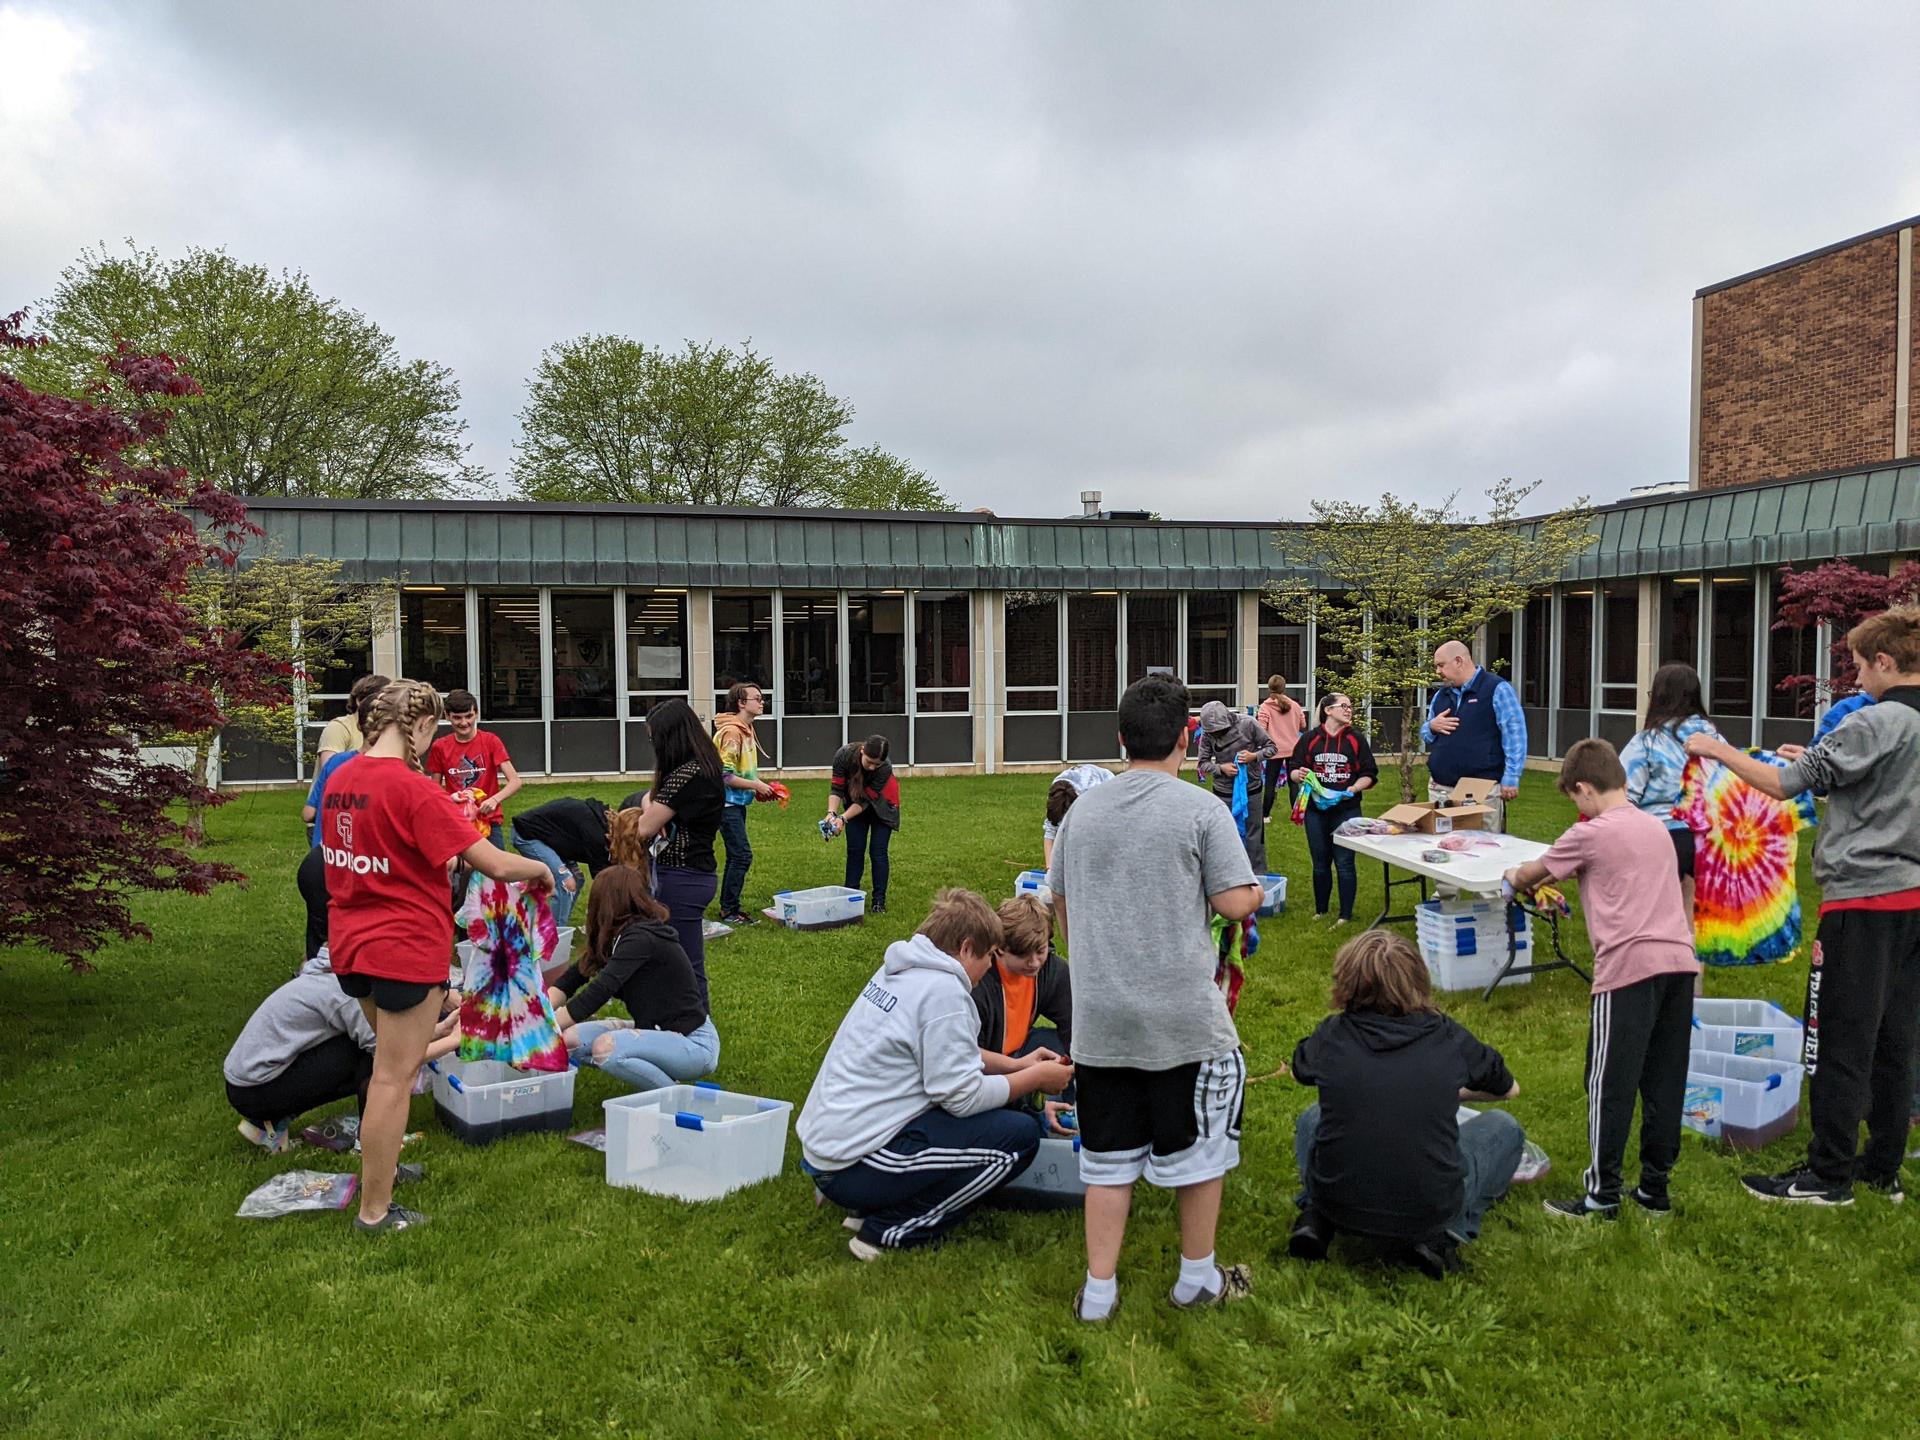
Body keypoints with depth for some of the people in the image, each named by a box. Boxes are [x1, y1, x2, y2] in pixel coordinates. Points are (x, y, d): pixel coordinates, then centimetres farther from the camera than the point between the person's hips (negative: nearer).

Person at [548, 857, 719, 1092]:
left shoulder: (641, 938, -21)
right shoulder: (621, 936, 7)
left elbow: (597, 993, -27)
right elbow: (573, 977, 5)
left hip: (694, 1045, -9)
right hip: (658, 1031, 9)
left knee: (605, 1048, -30)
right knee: (571, 1039, -2)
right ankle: (662, 1078, 8)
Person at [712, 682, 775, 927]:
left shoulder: (746, 730, 12)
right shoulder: (731, 732, -19)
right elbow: (725, 776, -22)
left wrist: (759, 786, 7)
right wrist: (756, 785, -16)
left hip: (738, 803, 10)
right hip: (727, 802, -10)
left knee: (737, 857, 14)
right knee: (742, 856, -9)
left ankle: (729, 908, 22)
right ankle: (729, 910, 1)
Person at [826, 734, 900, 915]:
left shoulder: (885, 769, -37)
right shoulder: (845, 755, -32)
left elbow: (865, 801, -29)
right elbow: (836, 788, -23)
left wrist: (843, 818, -39)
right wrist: (832, 813, -37)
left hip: (881, 807, -2)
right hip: (854, 803, 2)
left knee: (878, 852, -5)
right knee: (854, 850, 2)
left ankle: (879, 902, 2)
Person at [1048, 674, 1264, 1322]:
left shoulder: (1082, 810, 5)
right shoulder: (1200, 809, -9)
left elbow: (1060, 905, 12)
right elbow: (1235, 902, -10)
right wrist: (1258, 892, 13)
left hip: (1098, 1018, 4)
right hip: (1183, 1014, -4)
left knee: (1109, 1153, 14)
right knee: (1199, 1141, 16)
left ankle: (1099, 1290, 20)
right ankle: (1198, 1276, 29)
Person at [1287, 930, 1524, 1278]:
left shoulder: (1332, 1035, -7)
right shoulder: (1448, 1037, -7)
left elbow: (1298, 1070, 18)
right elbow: (1510, 1089, 14)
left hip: (1338, 1205, 1)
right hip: (1430, 1209, -1)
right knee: (1503, 1127, 21)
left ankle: (1314, 1218, 8)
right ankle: (1440, 1236, 7)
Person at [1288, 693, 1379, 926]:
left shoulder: (1357, 739, 2)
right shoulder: (1310, 739, 3)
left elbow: (1369, 774, 3)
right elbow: (1293, 769, 5)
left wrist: (1354, 788, -14)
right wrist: (1299, 775, -17)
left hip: (1346, 810, -1)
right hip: (1316, 810, 1)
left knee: (1344, 863, -1)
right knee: (1320, 863, 11)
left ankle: (1345, 916, 9)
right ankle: (1320, 911, 25)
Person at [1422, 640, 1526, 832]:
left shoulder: (1497, 689, -4)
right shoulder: (1440, 695, 16)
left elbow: (1514, 734, -9)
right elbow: (1425, 735, 25)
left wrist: (1511, 779, -13)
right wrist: (1432, 727, 1)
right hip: (1439, 788, 6)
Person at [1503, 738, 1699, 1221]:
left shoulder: (1590, 834, -3)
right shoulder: (1657, 827, 18)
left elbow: (1530, 874, 11)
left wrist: (1515, 877, 33)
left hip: (1629, 966, -7)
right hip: (1679, 961, 8)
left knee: (1609, 1082, -1)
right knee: (1664, 1079, 13)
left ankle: (1602, 1193, 4)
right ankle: (1655, 1186, 21)